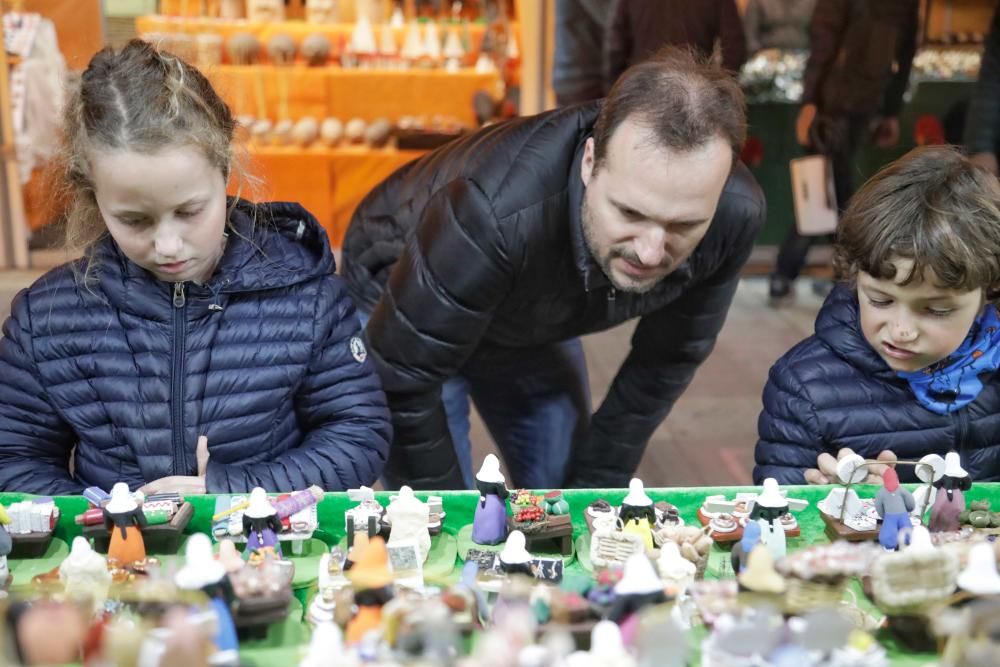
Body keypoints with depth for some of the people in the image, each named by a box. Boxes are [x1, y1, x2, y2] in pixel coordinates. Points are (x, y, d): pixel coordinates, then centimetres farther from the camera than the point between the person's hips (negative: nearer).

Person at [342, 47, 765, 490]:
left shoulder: (735, 215, -28)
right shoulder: (498, 214, -43)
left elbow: (667, 362, -11)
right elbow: (401, 380, -30)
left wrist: (592, 488, -5)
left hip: (531, 321, 4)